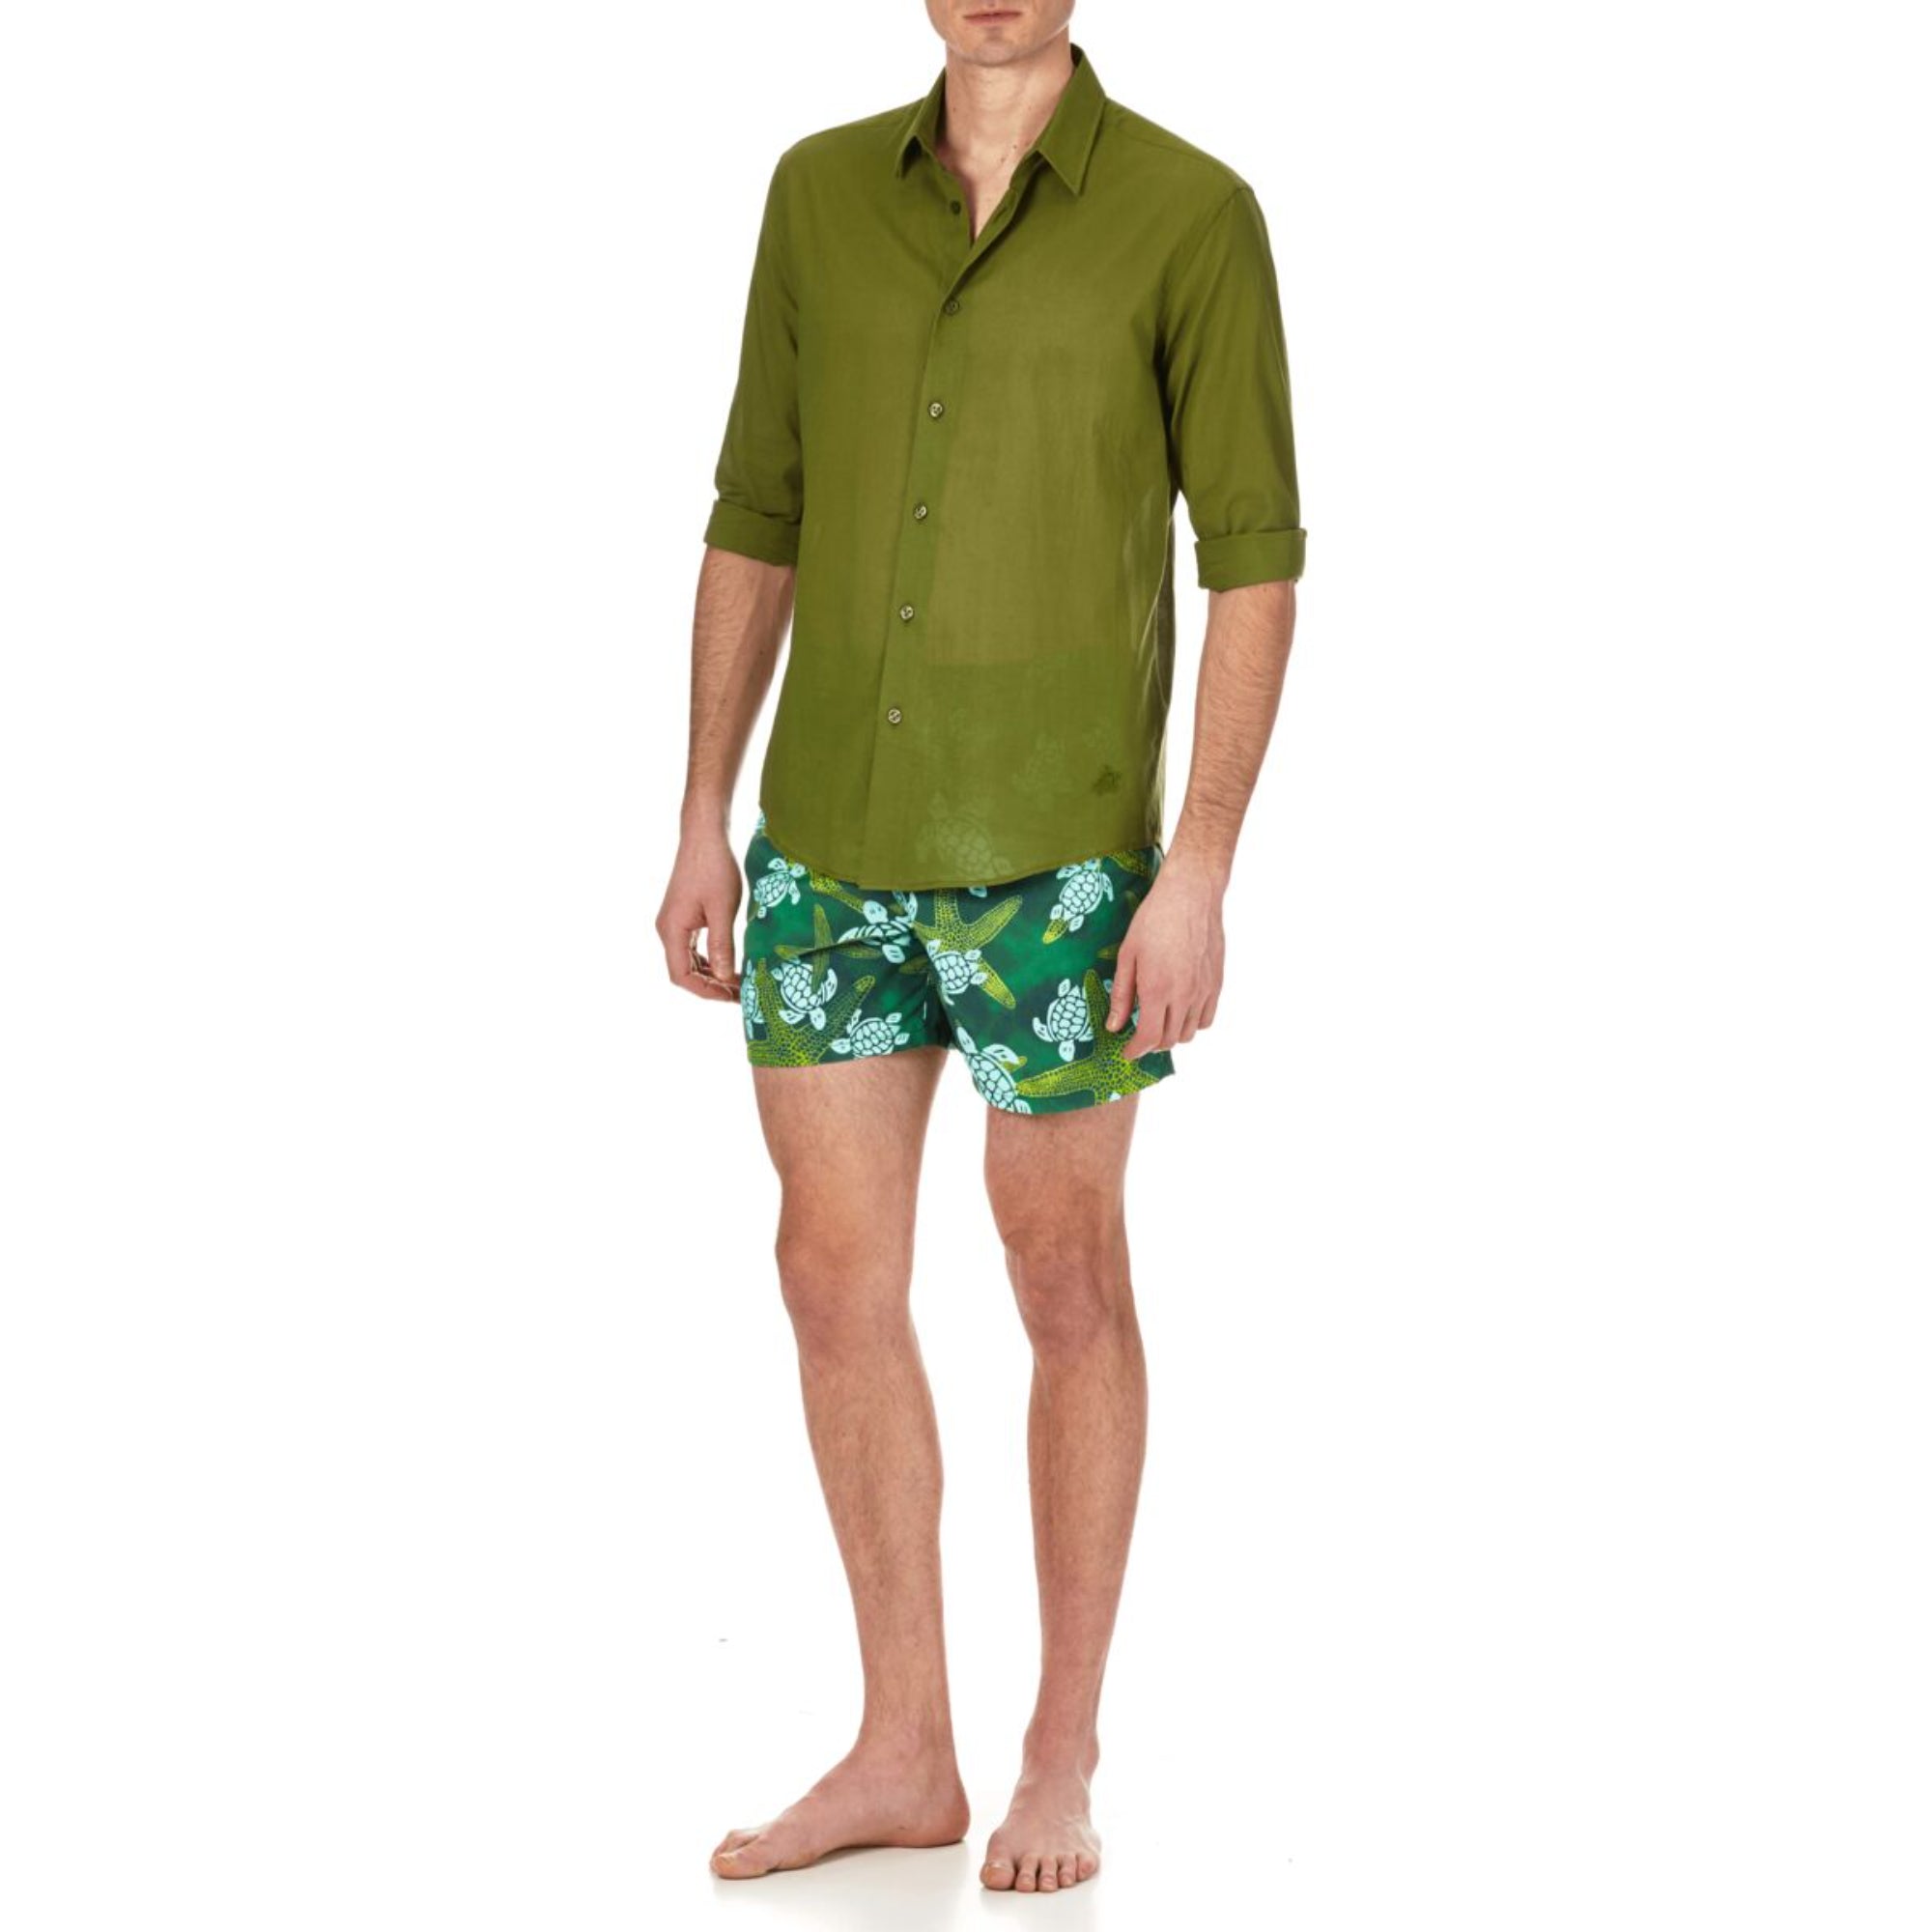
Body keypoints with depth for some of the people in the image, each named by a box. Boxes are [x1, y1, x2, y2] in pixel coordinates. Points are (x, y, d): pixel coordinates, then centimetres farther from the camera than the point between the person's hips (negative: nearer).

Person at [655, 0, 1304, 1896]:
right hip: (832, 835, 5)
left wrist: (1199, 874, -15)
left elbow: (1255, 558, -8)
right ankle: (901, 1755, 20)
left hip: (1052, 845, -4)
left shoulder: (1195, 215, -8)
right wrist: (703, 824, 7)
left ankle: (1063, 1756, 21)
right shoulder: (821, 192, 5)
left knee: (1064, 1280, 6)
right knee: (835, 1278, 7)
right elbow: (755, 519, 10)